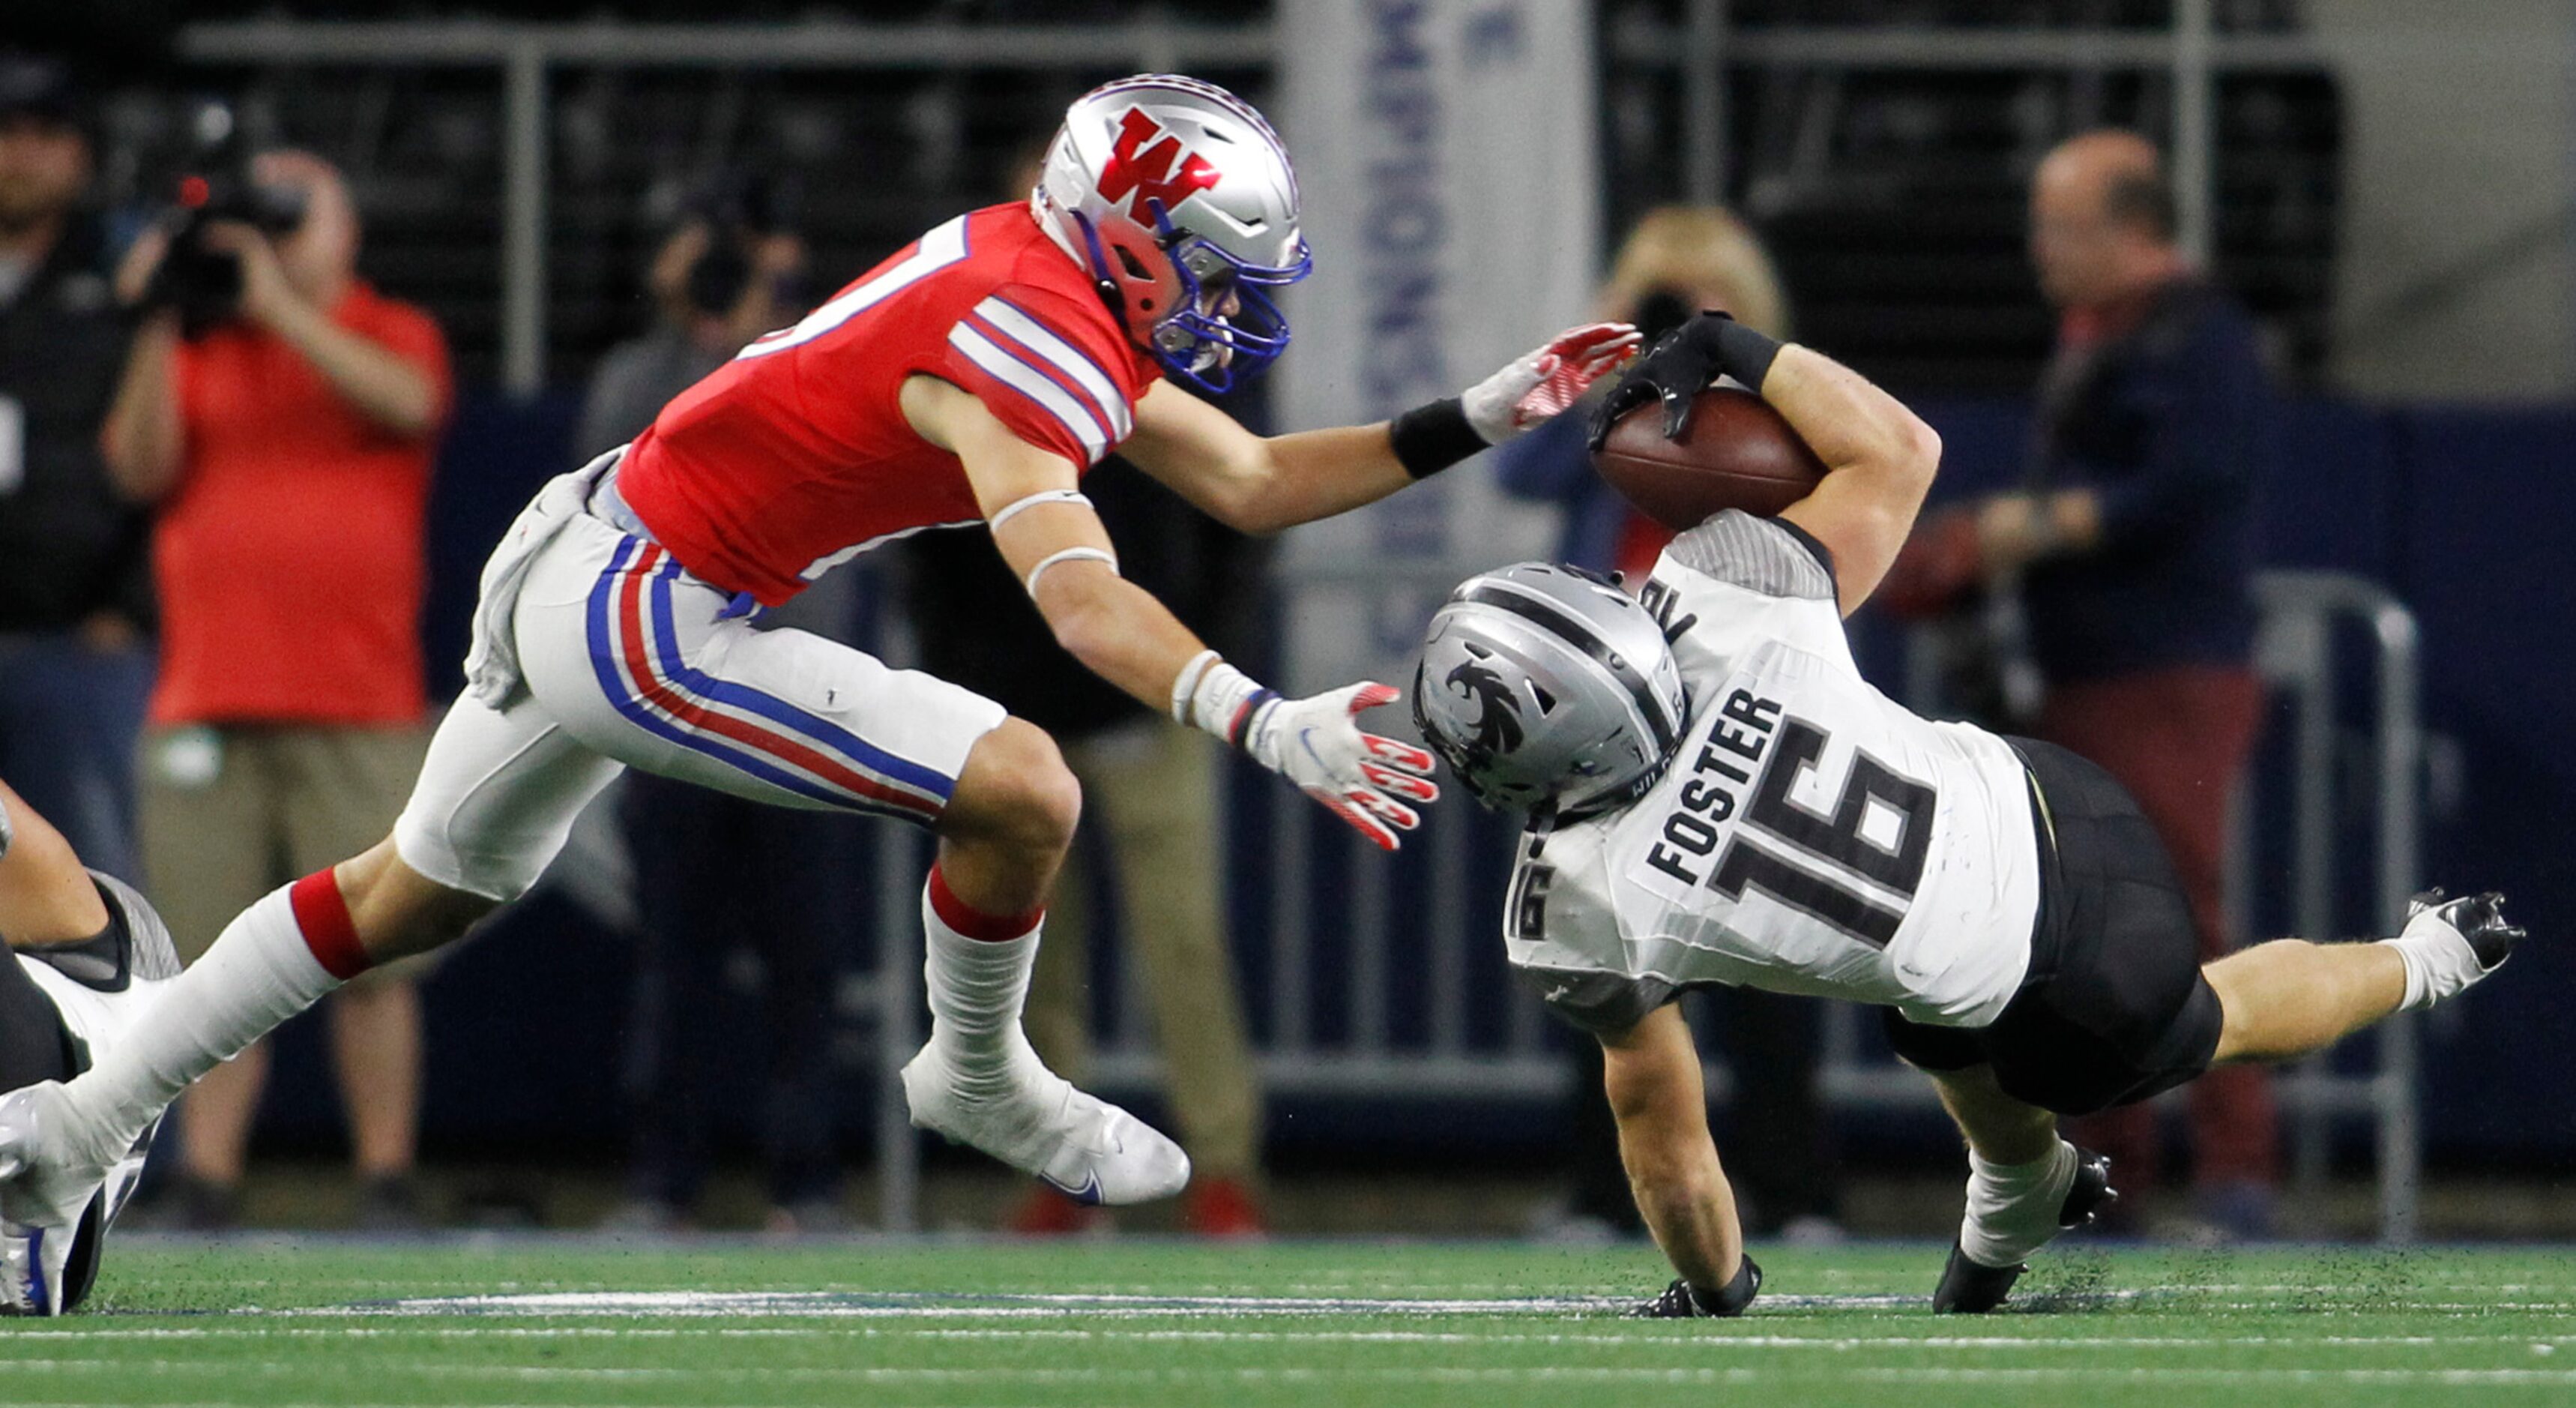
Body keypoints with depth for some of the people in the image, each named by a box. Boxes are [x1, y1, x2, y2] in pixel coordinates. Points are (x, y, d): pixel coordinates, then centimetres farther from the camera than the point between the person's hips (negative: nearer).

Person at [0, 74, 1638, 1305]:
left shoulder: (1043, 282, 8)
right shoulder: (1025, 345, -22)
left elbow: (1254, 483, 13)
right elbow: (1080, 599, -36)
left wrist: (1487, 417, 7)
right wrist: (1270, 727, -46)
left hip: (576, 564, 10)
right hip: (646, 620, -10)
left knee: (414, 896, 26)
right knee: (1022, 791, -15)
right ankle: (979, 1077, 10)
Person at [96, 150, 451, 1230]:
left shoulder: (391, 334, 9)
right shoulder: (199, 349, 15)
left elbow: (405, 402, -13)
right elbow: (142, 469, 3)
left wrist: (279, 302, -13)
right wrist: (157, 331, -6)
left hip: (359, 708, -2)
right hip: (206, 702, 2)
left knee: (373, 958, -5)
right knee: (214, 962, -1)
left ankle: (386, 1177, 0)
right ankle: (206, 1177, 0)